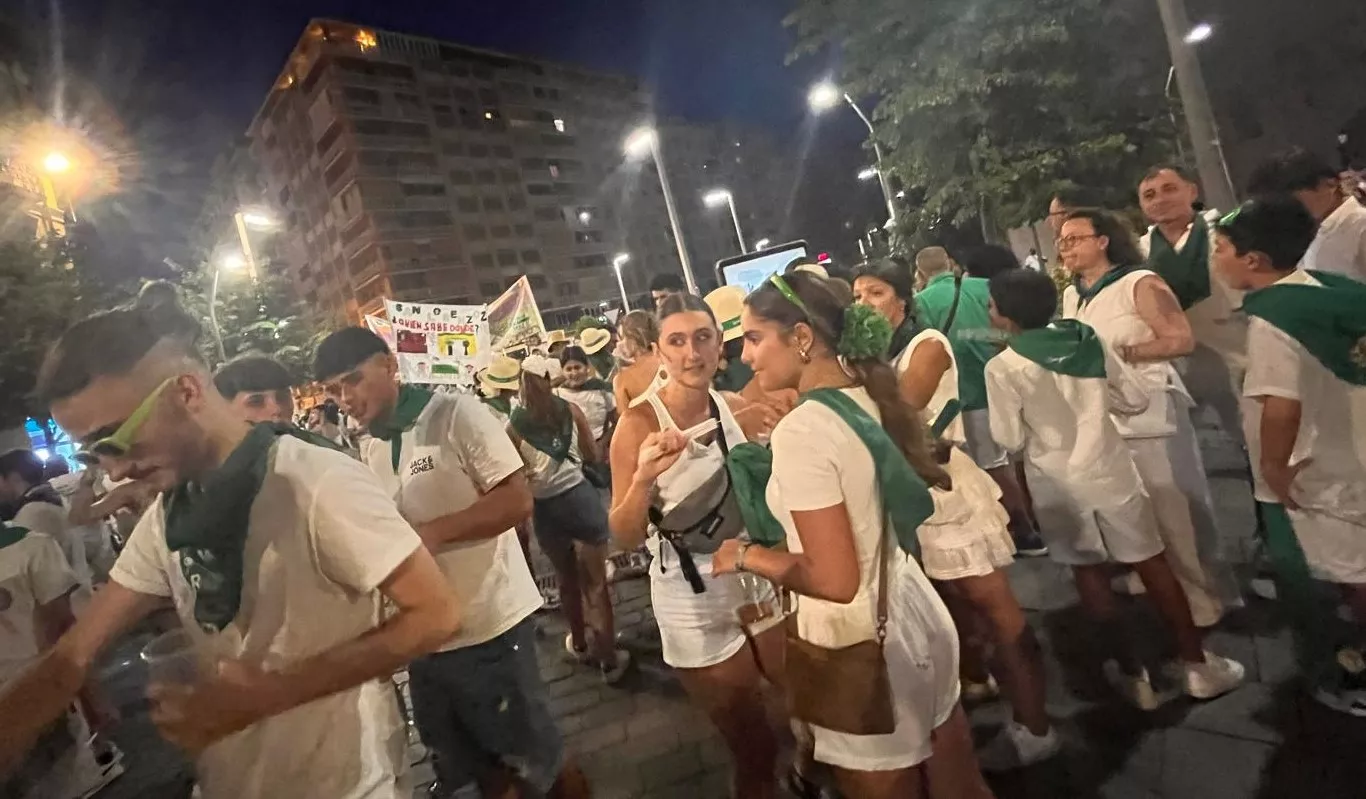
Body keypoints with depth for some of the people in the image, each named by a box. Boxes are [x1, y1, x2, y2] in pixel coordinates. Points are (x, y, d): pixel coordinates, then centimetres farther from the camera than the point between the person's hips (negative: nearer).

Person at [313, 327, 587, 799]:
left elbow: (517, 500, -16)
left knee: (537, 757, 10)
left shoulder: (455, 414, -10)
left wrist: (433, 533, -23)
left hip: (489, 625, -6)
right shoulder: (367, 451, 9)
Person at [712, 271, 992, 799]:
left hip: (863, 643, -8)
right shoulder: (870, 399, 0)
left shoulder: (801, 430, -25)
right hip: (916, 614, 8)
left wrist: (746, 556, -12)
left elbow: (835, 581, -26)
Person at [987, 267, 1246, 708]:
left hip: (1059, 483, -3)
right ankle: (1197, 665, 26)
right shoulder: (1088, 339, -3)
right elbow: (1136, 398, 2)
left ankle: (1132, 673, 25)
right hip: (1109, 468, 3)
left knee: (1090, 574, 13)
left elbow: (1010, 439, -12)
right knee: (1152, 562, 15)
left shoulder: (1002, 368, -17)